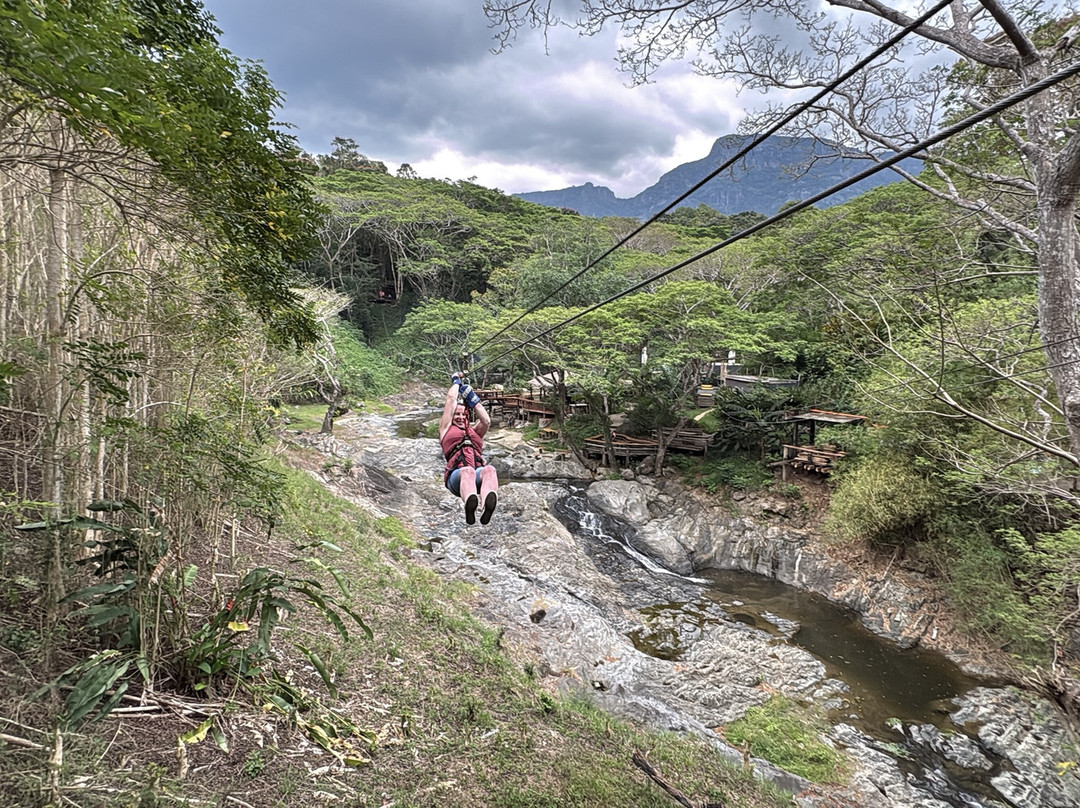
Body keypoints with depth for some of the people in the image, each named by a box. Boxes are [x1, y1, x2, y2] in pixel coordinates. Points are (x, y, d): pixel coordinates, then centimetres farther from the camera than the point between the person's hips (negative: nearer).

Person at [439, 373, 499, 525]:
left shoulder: (474, 431, 35)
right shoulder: (446, 428, 27)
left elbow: (486, 421, 15)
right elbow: (451, 399, 28)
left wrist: (473, 399, 23)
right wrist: (456, 382, 43)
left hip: (478, 473, 2)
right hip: (456, 475, -2)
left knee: (489, 469, -36)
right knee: (467, 471, -40)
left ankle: (488, 507, -68)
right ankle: (469, 507, -72)